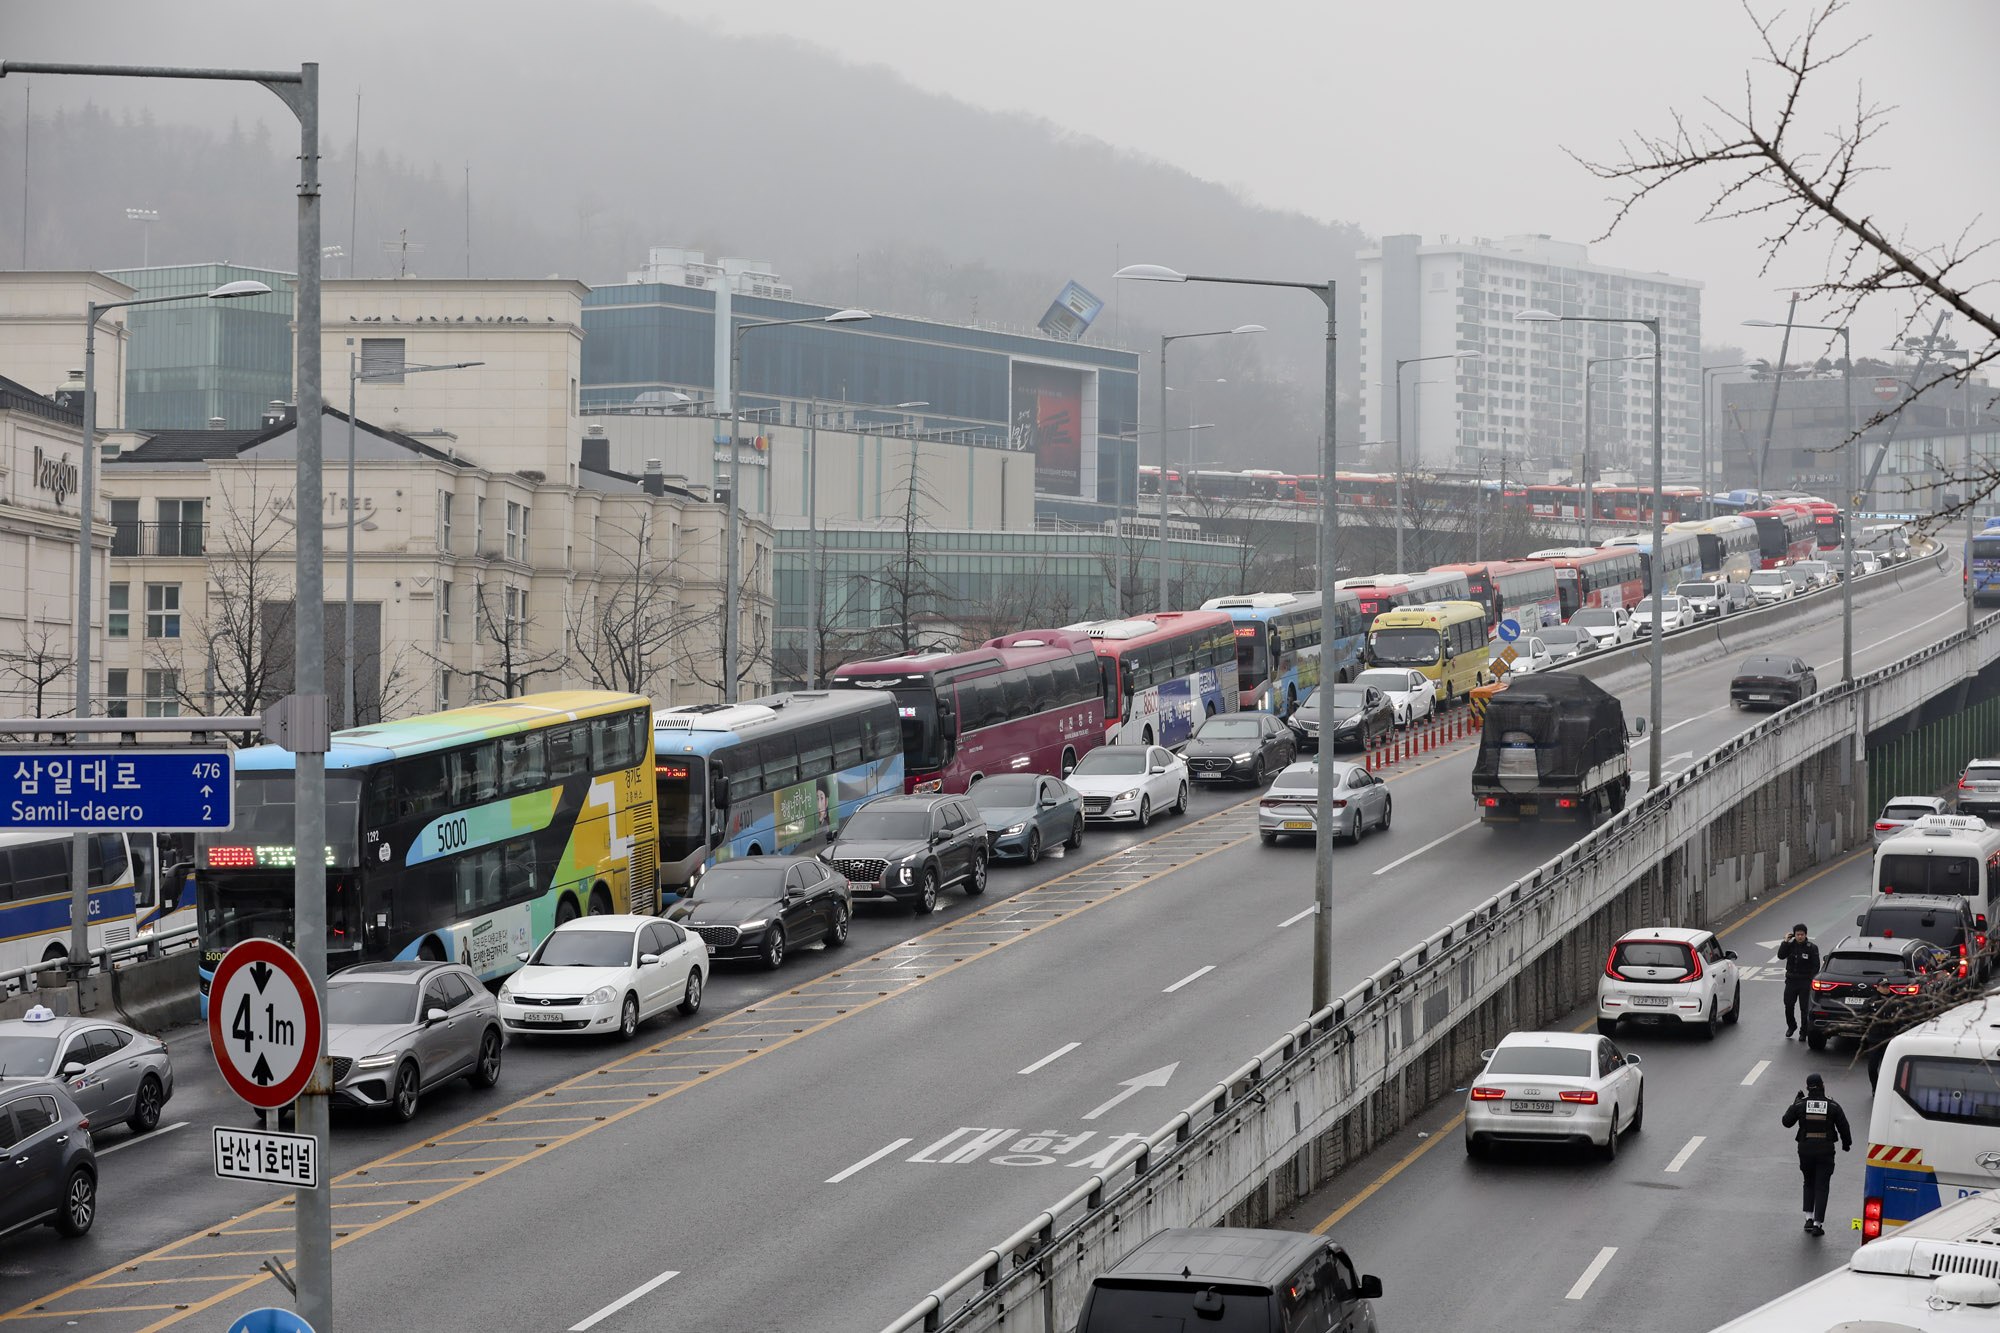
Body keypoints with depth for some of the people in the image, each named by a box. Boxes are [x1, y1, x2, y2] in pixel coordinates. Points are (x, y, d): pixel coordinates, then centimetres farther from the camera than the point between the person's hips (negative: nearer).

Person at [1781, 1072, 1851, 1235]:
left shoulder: (1800, 1104, -4)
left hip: (1805, 1150, 1)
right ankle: (1817, 1223, -4)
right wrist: (1846, 1143, 19)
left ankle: (1809, 1218, 12)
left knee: (1809, 1183, 20)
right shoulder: (1833, 1106, -4)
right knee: (1821, 1187, 3)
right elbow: (1843, 1127, 1)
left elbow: (1787, 1122, 6)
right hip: (1825, 1151, -1)